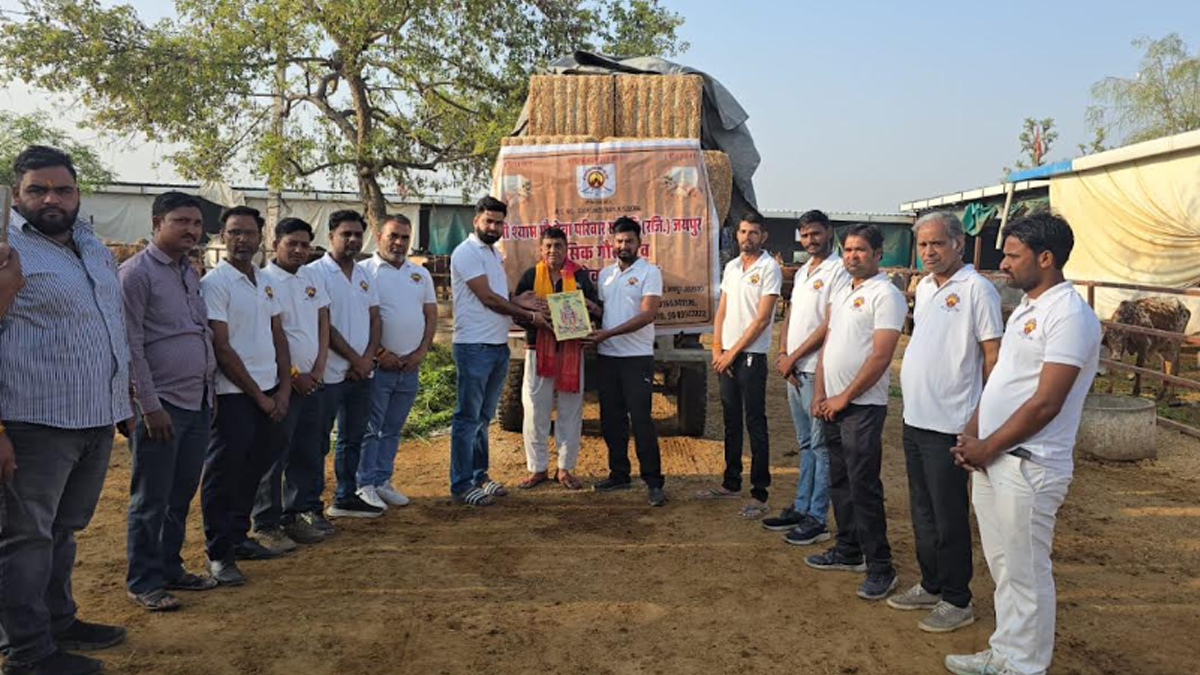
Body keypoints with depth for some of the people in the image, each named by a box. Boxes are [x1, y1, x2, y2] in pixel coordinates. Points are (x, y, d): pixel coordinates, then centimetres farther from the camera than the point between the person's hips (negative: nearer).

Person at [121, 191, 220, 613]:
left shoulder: (191, 272, 14)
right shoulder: (136, 273, -9)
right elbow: (131, 345, -14)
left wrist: (211, 388, 14)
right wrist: (150, 405, -16)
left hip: (199, 404, 7)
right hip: (161, 406, -7)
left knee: (180, 497, 15)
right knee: (150, 501, 4)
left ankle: (170, 568, 28)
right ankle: (143, 582, 16)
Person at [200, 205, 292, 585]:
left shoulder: (265, 282, 12)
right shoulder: (215, 283, -10)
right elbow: (221, 348, -14)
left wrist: (284, 388, 5)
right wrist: (258, 396, -12)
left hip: (270, 393, 8)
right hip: (234, 395, -7)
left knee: (253, 469, 16)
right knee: (224, 474, -1)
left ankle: (239, 538, 29)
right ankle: (219, 554, 8)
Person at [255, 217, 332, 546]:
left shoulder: (314, 277, 11)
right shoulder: (265, 280, -10)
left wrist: (318, 368, 2)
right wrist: (294, 375, -12)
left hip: (311, 380, 7)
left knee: (309, 453, 13)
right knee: (274, 455, -1)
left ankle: (296, 514, 25)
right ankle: (266, 525, 8)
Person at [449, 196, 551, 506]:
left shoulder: (494, 253, 17)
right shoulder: (466, 252, -10)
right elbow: (487, 298, -15)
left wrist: (529, 306, 2)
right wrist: (529, 315, -8)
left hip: (498, 346, 9)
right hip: (474, 346, -9)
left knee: (484, 417, 15)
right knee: (468, 417, -2)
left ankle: (478, 476, 25)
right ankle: (461, 485, 6)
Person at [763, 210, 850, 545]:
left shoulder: (838, 271, -11)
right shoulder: (802, 272, 16)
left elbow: (829, 325, -17)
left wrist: (793, 357, -12)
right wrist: (783, 354, 0)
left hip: (817, 371, -8)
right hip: (794, 371, 8)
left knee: (820, 445, -1)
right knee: (806, 444, 16)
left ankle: (817, 519, 6)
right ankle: (801, 508, 25)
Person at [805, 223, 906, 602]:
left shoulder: (885, 295, -11)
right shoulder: (841, 294, 16)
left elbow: (880, 356, -17)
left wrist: (844, 398, -14)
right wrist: (820, 394, 7)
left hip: (863, 405, -8)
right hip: (833, 404, 8)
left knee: (864, 487, -6)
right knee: (840, 481, 15)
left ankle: (880, 568, 4)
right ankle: (849, 551, 29)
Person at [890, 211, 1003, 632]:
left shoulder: (976, 289, -13)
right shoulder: (924, 287, 12)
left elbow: (993, 357, -14)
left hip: (949, 424, -8)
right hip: (915, 419, 8)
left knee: (949, 517, 2)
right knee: (922, 510, 18)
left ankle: (957, 601, 16)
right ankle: (931, 586, 32)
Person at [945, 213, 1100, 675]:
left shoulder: (1069, 315, -16)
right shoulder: (1025, 308, 14)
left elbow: (1045, 403, -20)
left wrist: (988, 447, -13)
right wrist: (973, 435, 4)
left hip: (1026, 467, -9)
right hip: (990, 460, 9)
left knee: (1025, 573, 4)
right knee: (1003, 566, 19)